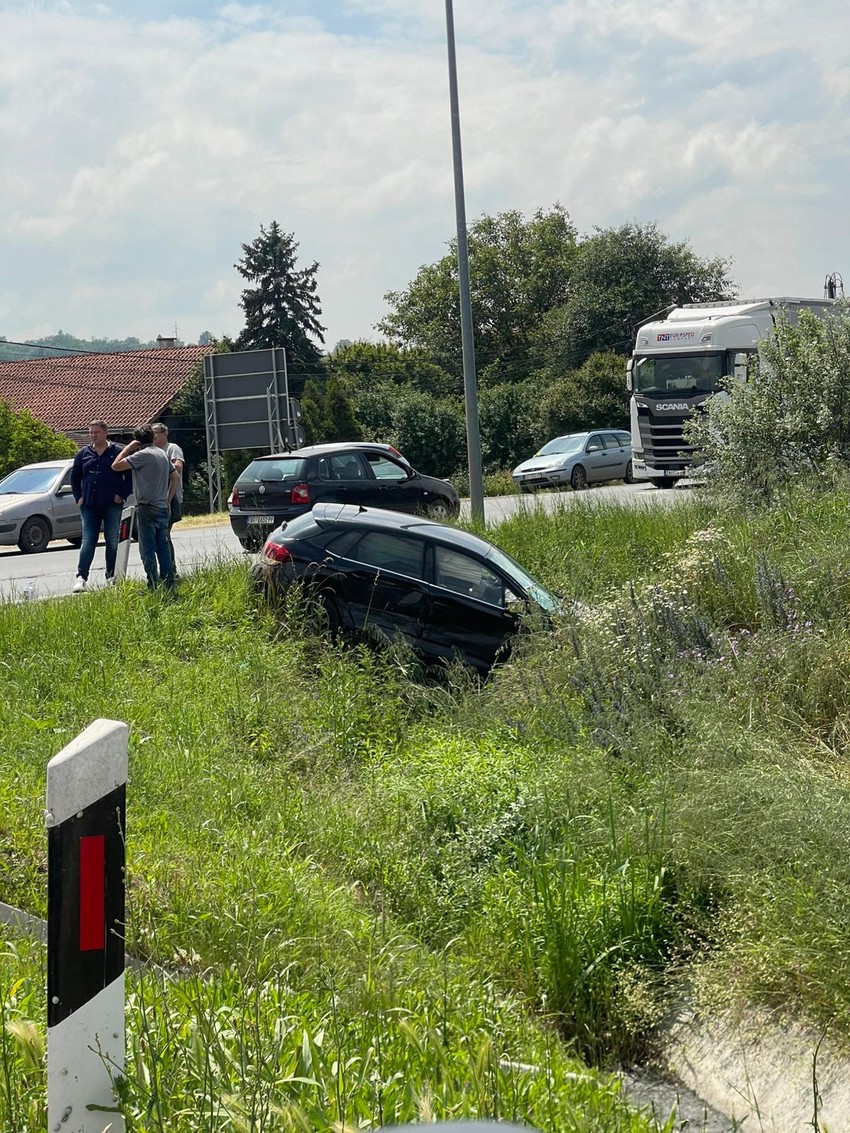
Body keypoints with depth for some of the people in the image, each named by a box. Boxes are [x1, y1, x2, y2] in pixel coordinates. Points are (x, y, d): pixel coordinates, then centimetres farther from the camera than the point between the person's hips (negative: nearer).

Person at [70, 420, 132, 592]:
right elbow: (74, 476, 18)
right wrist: (78, 497, 9)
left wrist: (122, 495, -6)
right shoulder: (84, 453, 9)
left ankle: (112, 576, 11)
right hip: (89, 506, 2)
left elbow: (130, 475, 1)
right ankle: (81, 577, -4)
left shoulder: (117, 452, -1)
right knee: (88, 541, -3)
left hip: (112, 505, -2)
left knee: (112, 541, 4)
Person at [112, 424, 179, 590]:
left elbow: (116, 466, -15)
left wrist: (127, 448, -3)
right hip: (163, 507, 8)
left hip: (147, 508, -8)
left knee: (148, 550, -5)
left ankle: (153, 587, -8)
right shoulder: (162, 454, 14)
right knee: (163, 547, 10)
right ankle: (168, 583, 10)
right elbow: (175, 477, 21)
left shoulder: (142, 455, -11)